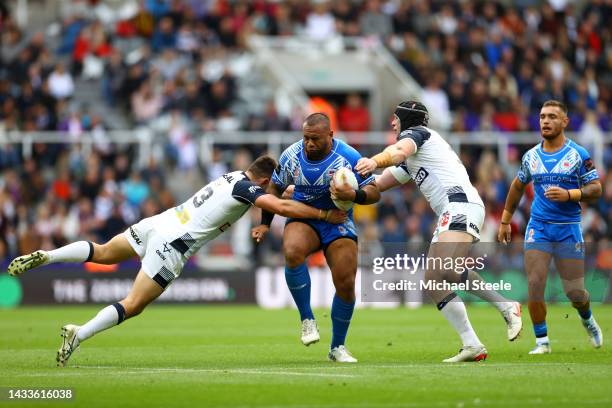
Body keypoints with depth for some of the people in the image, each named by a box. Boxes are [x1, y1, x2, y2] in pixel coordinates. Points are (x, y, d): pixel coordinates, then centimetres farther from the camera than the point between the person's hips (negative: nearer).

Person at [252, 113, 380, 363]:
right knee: (292, 252, -34)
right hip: (303, 218, 0)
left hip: (339, 223, 0)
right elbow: (275, 188, 10)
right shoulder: (291, 156, -7)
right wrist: (265, 224, 6)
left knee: (346, 284, -9)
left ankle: (337, 347, 13)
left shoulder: (349, 157, -14)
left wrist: (354, 195, -33)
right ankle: (307, 319, -19)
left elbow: (374, 192, -12)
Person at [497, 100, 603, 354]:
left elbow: (596, 189, -6)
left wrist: (568, 194, -23)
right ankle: (542, 341, 1)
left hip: (568, 230, -2)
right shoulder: (531, 156, 7)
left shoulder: (578, 155, -4)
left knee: (575, 293, 1)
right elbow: (517, 187, 22)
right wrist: (505, 221, 22)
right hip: (538, 228, 2)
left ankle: (587, 319, 36)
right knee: (535, 285, -12)